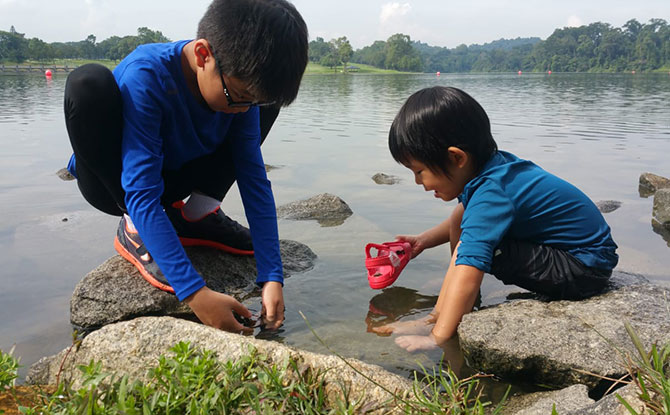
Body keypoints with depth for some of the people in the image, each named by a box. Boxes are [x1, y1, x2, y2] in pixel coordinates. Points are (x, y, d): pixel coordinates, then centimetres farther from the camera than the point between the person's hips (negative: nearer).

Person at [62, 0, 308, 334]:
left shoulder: (241, 84, -18)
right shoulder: (146, 77, -34)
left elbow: (254, 180, -17)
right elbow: (142, 195, -38)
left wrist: (272, 277, -22)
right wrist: (194, 292, -44)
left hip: (172, 178, 4)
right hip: (117, 187, -4)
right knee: (88, 83, -35)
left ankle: (196, 215, -3)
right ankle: (134, 230, -16)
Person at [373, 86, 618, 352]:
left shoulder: (491, 193, -29)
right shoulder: (494, 166, 0)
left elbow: (468, 273, -38)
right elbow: (463, 222, 21)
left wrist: (437, 337, -36)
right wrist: (424, 240, 16)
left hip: (586, 269, -10)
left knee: (471, 246, -26)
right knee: (462, 216, 8)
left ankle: (435, 323, -8)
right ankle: (438, 315, 10)